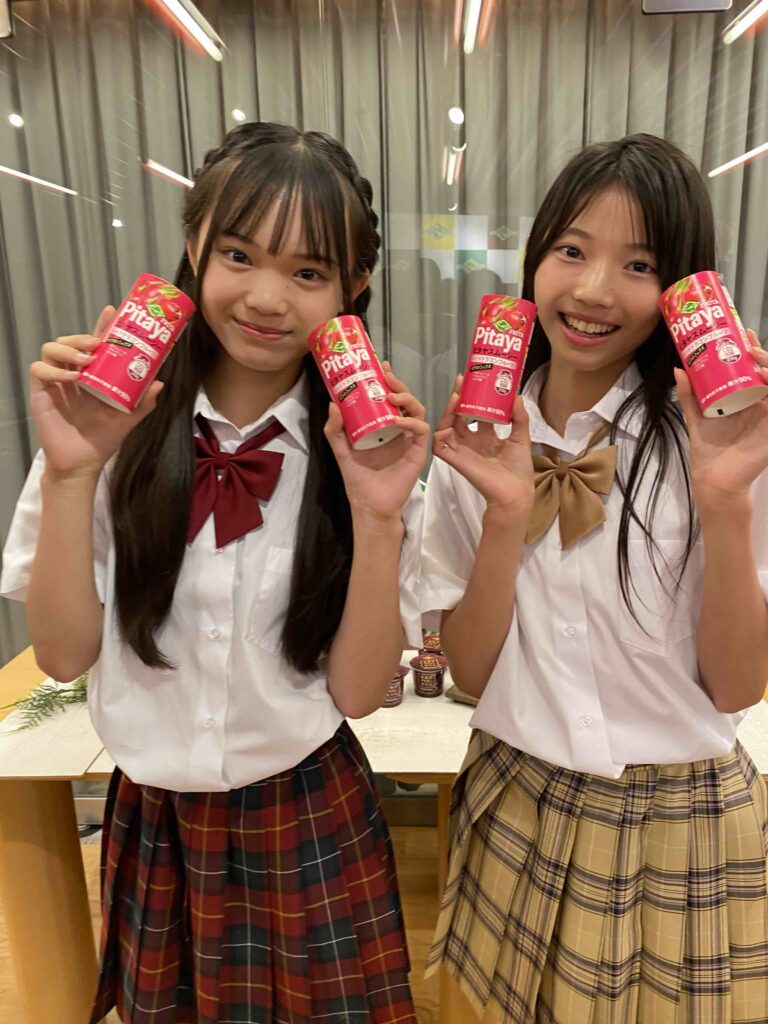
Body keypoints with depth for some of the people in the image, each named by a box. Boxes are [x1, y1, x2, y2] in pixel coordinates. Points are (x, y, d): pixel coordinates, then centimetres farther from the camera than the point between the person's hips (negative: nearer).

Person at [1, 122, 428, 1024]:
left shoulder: (364, 447, -12)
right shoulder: (120, 426, -12)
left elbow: (359, 690, -13)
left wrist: (377, 515, -26)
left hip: (311, 822, 0)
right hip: (153, 821, 1)